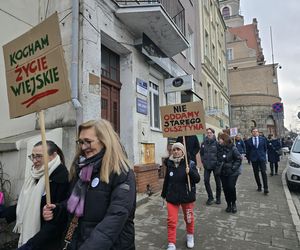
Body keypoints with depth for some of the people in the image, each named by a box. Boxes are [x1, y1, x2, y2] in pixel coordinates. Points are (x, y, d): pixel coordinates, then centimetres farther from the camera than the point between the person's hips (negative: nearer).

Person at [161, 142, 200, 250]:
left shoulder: (190, 163, -12)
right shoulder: (170, 164, -3)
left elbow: (197, 179, -14)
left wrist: (190, 172, -33)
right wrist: (164, 193, 16)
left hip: (187, 196, -1)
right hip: (172, 196, 2)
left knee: (188, 218, 18)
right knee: (171, 221, 3)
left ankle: (190, 236, 45)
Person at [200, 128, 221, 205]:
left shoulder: (216, 142, -11)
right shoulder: (204, 143, 3)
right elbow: (201, 153, 14)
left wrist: (217, 162, -11)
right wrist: (203, 161, 5)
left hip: (215, 165, -3)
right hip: (207, 166, 3)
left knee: (217, 181, 9)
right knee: (206, 181, 0)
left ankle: (218, 197, 27)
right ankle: (210, 197, 18)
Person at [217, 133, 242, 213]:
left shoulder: (233, 148, -12)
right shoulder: (219, 148, 1)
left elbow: (239, 159, -9)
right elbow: (218, 159, 13)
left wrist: (233, 167, -15)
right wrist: (218, 166, 2)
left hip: (232, 172, -4)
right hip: (223, 172, 4)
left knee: (231, 187, -10)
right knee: (225, 188, 5)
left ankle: (233, 203, 16)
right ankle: (229, 204, 23)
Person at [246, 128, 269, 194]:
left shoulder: (263, 139, 3)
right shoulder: (249, 141, 1)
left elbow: (265, 148, 11)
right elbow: (248, 150, 6)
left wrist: (264, 155, 9)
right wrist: (250, 157, 4)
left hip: (262, 158, -1)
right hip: (254, 159, 1)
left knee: (263, 172, -6)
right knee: (256, 173, 8)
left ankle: (265, 188, -3)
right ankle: (259, 186, 23)